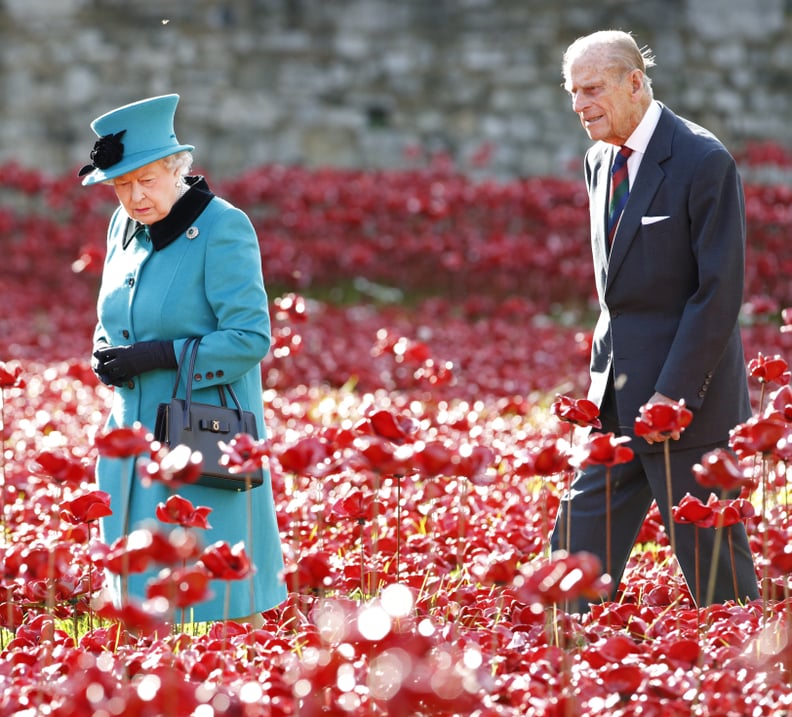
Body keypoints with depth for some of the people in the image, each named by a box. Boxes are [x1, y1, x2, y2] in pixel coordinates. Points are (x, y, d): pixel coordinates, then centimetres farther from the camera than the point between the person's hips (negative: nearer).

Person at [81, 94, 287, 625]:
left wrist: (158, 355, -20)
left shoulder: (224, 228, -13)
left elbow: (250, 338, -17)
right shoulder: (125, 225, 9)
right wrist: (106, 357, 0)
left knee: (218, 588, -4)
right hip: (134, 436, 7)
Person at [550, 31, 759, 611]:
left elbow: (720, 289, -16)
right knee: (581, 541, 6)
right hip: (620, 399, 8)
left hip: (685, 395, -8)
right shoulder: (601, 160, 12)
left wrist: (674, 393, -19)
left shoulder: (704, 161, -14)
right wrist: (603, 374, 11)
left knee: (710, 558, -1)